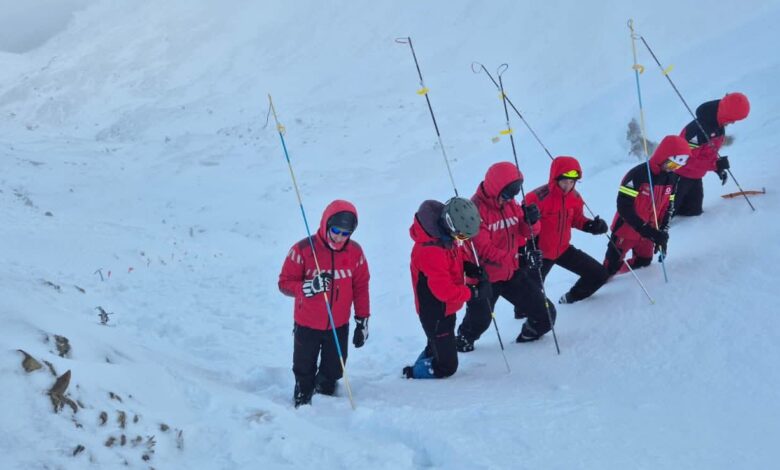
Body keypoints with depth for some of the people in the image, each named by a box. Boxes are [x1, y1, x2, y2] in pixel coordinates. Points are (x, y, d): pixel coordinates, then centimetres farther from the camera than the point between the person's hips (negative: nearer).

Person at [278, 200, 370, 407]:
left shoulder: (355, 252, -6)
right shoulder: (303, 249, -18)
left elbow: (361, 287, 3)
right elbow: (285, 283, -13)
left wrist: (362, 321, 5)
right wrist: (309, 286, -32)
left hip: (339, 326, 3)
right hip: (307, 325, -2)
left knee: (332, 372, 16)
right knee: (304, 372, 14)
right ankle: (302, 403, 34)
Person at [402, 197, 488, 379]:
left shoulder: (445, 236, -5)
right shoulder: (430, 251, -34)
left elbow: (455, 259, 15)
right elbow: (445, 291, -31)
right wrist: (474, 292, -23)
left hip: (446, 309, 9)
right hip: (435, 314, -9)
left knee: (435, 348, 28)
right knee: (447, 366, 2)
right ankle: (412, 374, 19)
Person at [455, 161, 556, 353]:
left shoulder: (510, 204, 0)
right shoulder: (476, 209, -23)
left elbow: (524, 233, 8)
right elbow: (483, 249, -29)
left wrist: (530, 221, -17)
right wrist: (517, 259, -38)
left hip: (512, 273, 6)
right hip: (485, 277, -6)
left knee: (545, 315, 4)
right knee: (479, 321, 15)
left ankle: (529, 336, 32)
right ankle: (463, 341, 46)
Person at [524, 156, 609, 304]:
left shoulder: (575, 197, -4)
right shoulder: (538, 197, -26)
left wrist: (591, 225, -8)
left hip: (563, 249, 7)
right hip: (540, 252, -6)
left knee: (600, 274, 7)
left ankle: (571, 299, 26)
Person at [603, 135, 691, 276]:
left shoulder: (672, 178, -1)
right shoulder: (638, 175, -25)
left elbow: (667, 208, 8)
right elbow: (624, 208, -27)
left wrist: (662, 234, -2)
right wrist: (648, 231, -30)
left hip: (648, 234, 7)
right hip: (625, 231, -7)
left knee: (644, 264, 14)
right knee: (611, 268, -3)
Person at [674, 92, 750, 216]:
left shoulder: (719, 125, -1)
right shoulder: (699, 129, -31)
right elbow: (687, 159, -29)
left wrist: (719, 168, 2)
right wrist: (715, 164, -30)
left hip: (695, 176, 9)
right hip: (681, 175, -9)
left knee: (693, 211, 14)